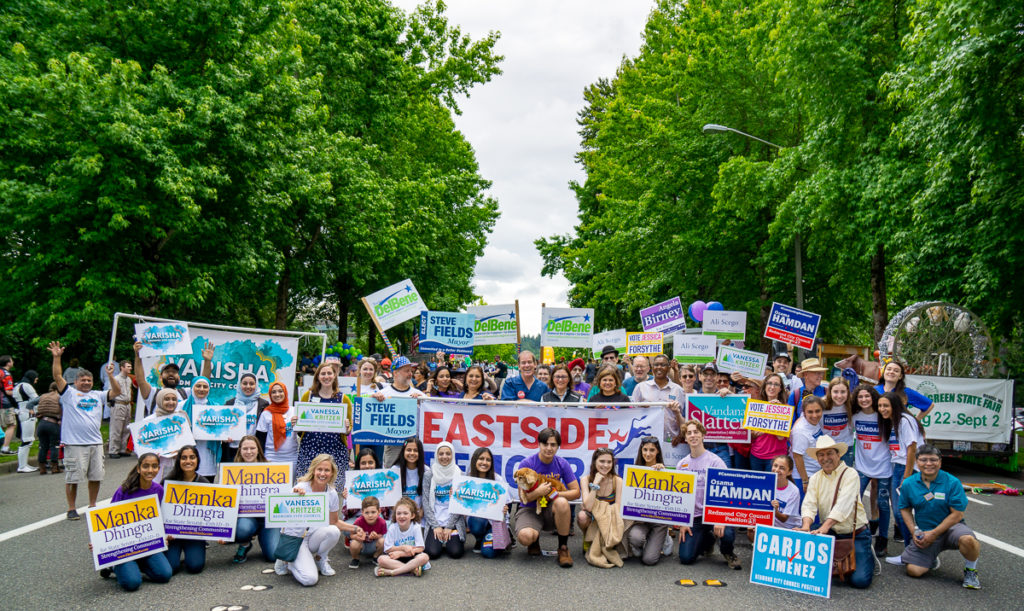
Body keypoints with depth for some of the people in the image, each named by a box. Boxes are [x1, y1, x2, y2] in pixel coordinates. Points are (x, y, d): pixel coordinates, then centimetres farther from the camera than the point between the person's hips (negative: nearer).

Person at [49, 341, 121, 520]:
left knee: (95, 476, 9)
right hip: (74, 443, -4)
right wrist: (57, 358, -15)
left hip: (95, 443, 5)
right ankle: (71, 508, 10)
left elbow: (116, 392, 12)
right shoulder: (69, 393, 4)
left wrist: (111, 376, 0)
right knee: (72, 478, -1)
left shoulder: (97, 395, 16)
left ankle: (92, 505, 22)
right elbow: (57, 377, -6)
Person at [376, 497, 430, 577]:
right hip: (397, 558, 1)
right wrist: (403, 547, -18)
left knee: (424, 557, -33)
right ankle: (413, 569, -30)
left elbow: (420, 548, -14)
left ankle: (391, 572, -32)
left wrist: (399, 553, -17)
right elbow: (387, 549, -6)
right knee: (381, 559, -27)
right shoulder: (392, 528, -6)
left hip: (412, 557, -1)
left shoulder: (416, 527, -9)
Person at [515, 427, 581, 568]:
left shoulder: (562, 464, -3)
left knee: (562, 502, -35)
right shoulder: (527, 464, -11)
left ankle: (563, 548, -15)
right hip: (530, 509, -1)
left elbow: (576, 492, -3)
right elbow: (523, 498, -11)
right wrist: (539, 492, -31)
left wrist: (553, 494, -18)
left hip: (551, 509, 2)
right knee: (525, 537, -33)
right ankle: (535, 540, 10)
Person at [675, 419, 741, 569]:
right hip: (693, 516, 3)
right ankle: (707, 540, 25)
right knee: (686, 558, -10)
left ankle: (728, 552, 5)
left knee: (726, 534, -35)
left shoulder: (715, 461, -5)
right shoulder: (681, 465, 8)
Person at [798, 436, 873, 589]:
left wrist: (824, 527, -35)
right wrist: (806, 525, -26)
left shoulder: (850, 474, -10)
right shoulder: (815, 478, 7)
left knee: (860, 580, -18)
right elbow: (809, 505, -5)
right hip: (830, 533, 5)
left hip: (856, 534, -5)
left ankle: (869, 558, 19)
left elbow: (844, 505, -23)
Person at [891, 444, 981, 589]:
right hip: (925, 532, 3)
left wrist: (934, 534, -15)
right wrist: (915, 531, -4)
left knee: (968, 539, -38)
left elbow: (957, 514, -12)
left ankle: (970, 570, -5)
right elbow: (905, 509, 11)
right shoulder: (909, 483, -1)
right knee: (913, 570, -13)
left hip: (950, 527, -2)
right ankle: (931, 559, 24)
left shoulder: (952, 482, -11)